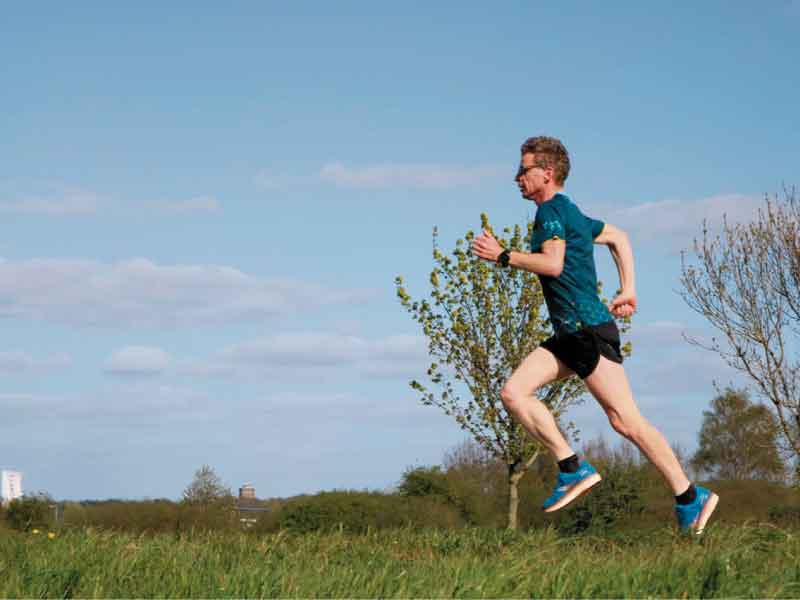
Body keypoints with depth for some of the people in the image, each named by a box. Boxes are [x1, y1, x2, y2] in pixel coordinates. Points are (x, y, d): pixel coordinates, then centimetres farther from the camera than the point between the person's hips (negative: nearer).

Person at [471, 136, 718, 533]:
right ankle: (573, 469, -3)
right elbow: (618, 237, 31)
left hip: (588, 328, -10)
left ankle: (690, 500, -7)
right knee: (513, 393, 0)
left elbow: (552, 264, -23)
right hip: (570, 334, 10)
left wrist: (502, 256, -12)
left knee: (624, 419, -11)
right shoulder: (570, 213, 20)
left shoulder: (551, 210, -9)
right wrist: (628, 290, 23)